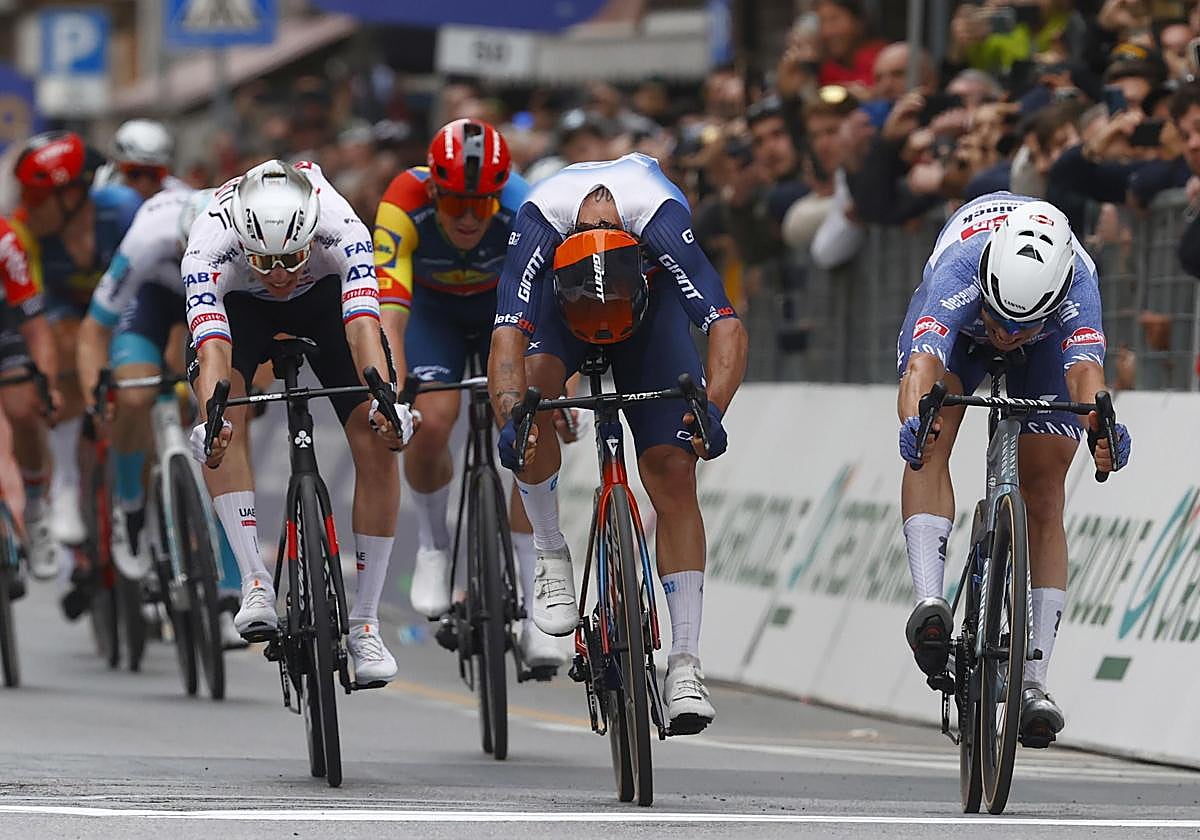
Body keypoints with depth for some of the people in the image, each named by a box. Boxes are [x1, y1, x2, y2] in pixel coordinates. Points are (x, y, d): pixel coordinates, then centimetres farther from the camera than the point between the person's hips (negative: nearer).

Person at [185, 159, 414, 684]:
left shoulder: (340, 228, -39)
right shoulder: (210, 242, -39)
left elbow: (362, 326, -48)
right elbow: (213, 345, -49)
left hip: (325, 296, 0)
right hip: (240, 304, 0)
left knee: (378, 444, -15)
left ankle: (365, 624, -4)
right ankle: (255, 582, -29)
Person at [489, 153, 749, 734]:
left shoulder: (663, 219, -40)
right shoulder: (538, 222, -39)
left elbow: (727, 326, -45)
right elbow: (508, 335, -45)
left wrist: (712, 409, -61)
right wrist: (510, 415, -63)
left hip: (651, 296, 0)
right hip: (559, 291, 0)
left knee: (673, 473, -12)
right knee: (534, 383, -33)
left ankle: (685, 663, -10)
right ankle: (551, 558, -15)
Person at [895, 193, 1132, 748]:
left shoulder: (1077, 284, -42)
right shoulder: (958, 272, -43)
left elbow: (1085, 371, -55)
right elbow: (922, 365, -56)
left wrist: (1100, 426, -76)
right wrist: (914, 421, -77)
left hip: (1048, 341, 0)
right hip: (955, 326, 0)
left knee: (1044, 501, -8)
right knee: (932, 444, -29)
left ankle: (1032, 682, -7)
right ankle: (929, 602, -38)